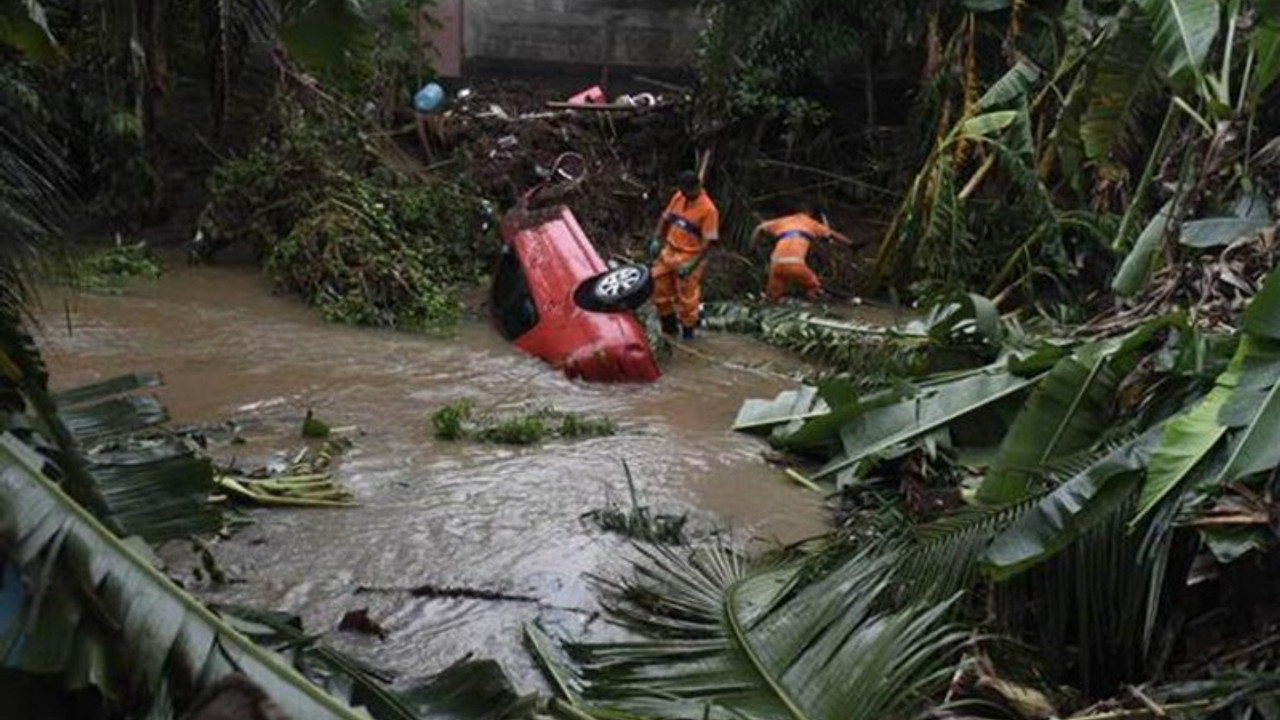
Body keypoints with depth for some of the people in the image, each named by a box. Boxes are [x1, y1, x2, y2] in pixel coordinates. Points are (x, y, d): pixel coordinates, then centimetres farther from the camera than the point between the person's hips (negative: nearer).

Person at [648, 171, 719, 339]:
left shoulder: (708, 209, -18)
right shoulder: (679, 197, 2)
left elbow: (708, 242, -19)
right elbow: (666, 218, 16)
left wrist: (691, 265, -23)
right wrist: (656, 240, 4)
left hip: (689, 257, -7)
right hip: (668, 251, 7)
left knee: (687, 297, 2)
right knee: (658, 287, 12)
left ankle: (688, 332, 22)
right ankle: (669, 325, 31)